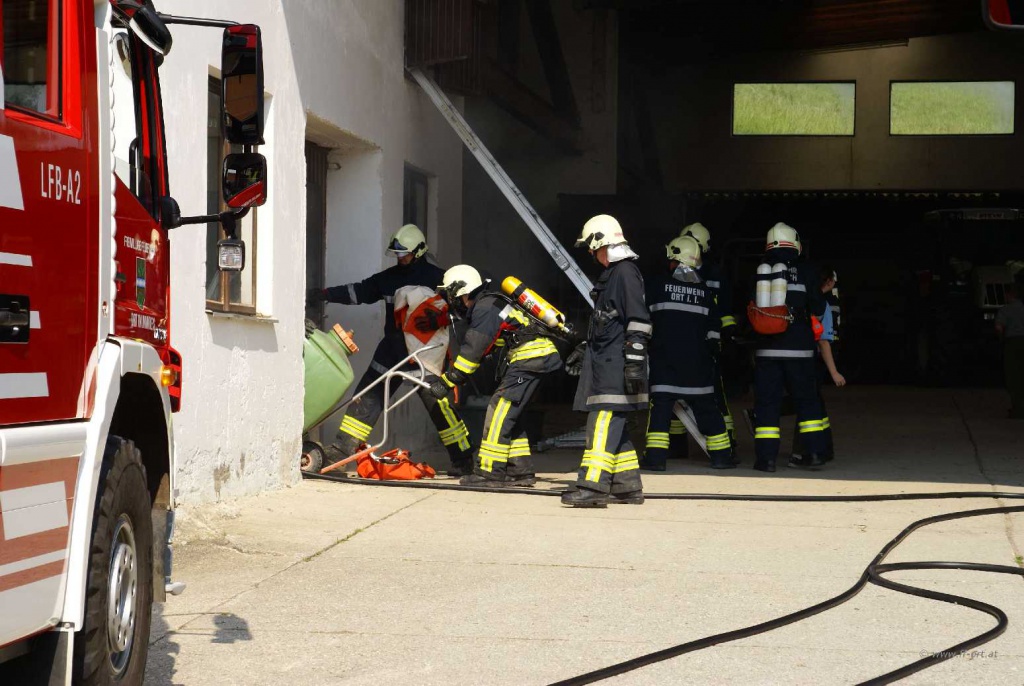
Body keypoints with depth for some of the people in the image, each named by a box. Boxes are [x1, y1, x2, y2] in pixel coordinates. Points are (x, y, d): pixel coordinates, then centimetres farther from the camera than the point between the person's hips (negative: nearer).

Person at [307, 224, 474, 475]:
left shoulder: (436, 277, -4)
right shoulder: (389, 277, 11)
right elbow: (359, 292, 14)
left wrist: (436, 320, -27)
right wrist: (324, 294, 7)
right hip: (392, 348, 6)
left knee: (437, 401, -9)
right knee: (367, 396, 3)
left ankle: (463, 459, -1)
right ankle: (341, 450, 8)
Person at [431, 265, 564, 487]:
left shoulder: (485, 309, -13)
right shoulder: (488, 304, 18)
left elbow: (472, 352, -17)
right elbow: (474, 351, 22)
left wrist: (446, 383, -13)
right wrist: (450, 376, 16)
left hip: (531, 358, -10)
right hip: (535, 358, 10)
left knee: (500, 412, -11)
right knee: (509, 415, 15)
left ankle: (490, 472, -12)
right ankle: (521, 470, 18)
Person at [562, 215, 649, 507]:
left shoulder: (626, 272, -12)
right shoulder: (610, 274, 20)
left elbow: (638, 322, -18)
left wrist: (634, 362, -22)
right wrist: (584, 348, 34)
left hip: (617, 364, -10)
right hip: (604, 362, 10)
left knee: (604, 421, -15)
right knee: (613, 426, 11)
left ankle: (593, 487, -20)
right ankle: (628, 486, 16)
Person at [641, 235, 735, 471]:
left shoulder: (656, 284, -3)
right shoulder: (705, 290, 8)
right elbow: (713, 327, 13)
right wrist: (711, 349, 24)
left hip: (664, 356, -3)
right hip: (697, 359, 3)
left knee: (661, 402, -1)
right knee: (705, 403, 10)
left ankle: (656, 456, -9)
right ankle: (721, 455, 14)